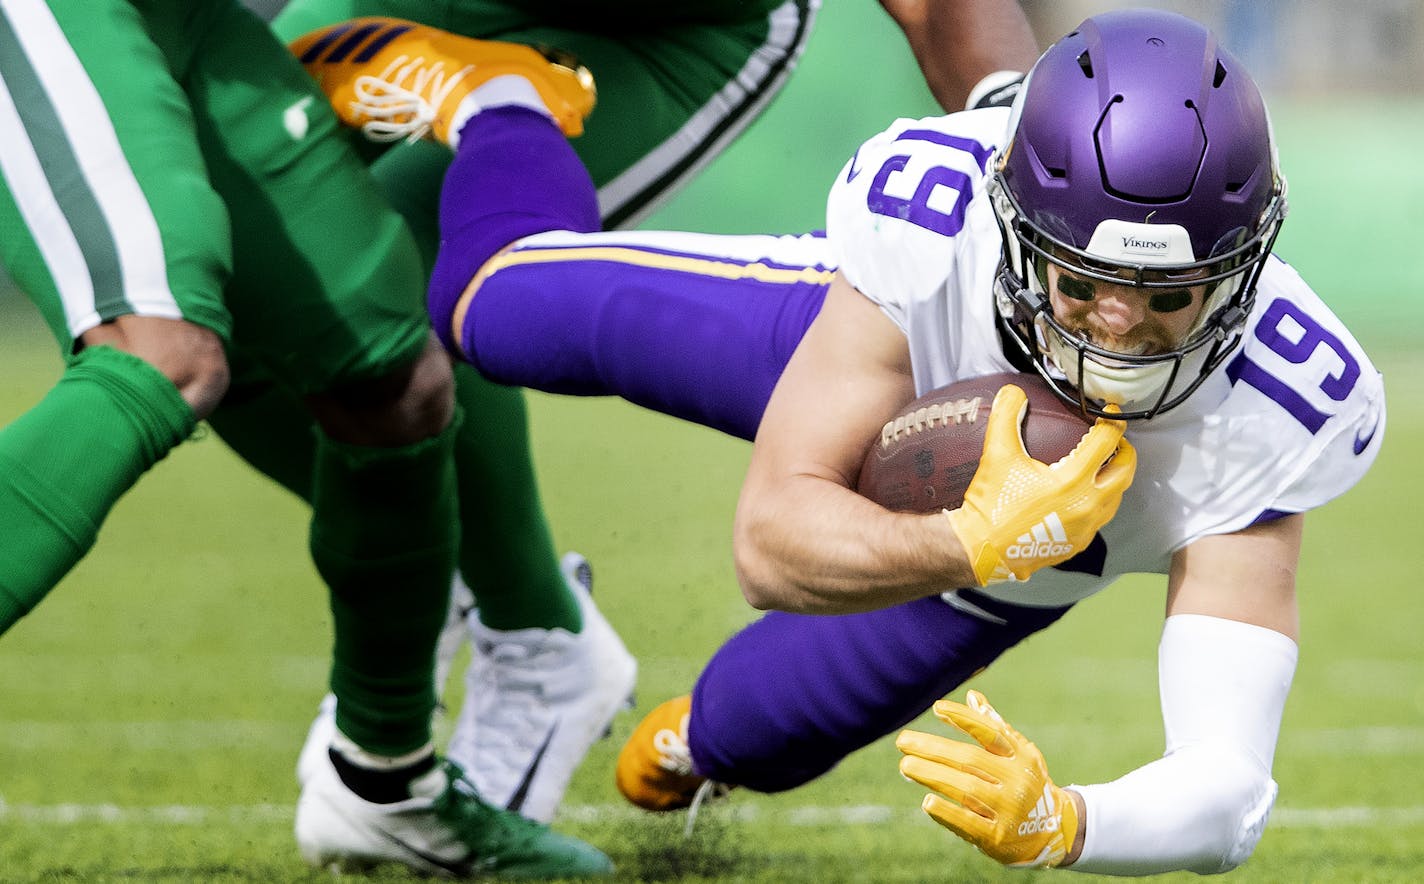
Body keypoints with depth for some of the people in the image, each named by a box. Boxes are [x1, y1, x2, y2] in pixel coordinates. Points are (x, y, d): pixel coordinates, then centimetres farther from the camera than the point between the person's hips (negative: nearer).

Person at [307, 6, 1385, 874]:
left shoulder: (1269, 413, -47)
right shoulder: (928, 225, -47)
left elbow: (1227, 790, -52)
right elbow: (772, 540, -45)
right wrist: (967, 545, -65)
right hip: (851, 340, -1)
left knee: (756, 736, 21)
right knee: (502, 312, 16)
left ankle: (695, 736, 61)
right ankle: (500, 97, 52)